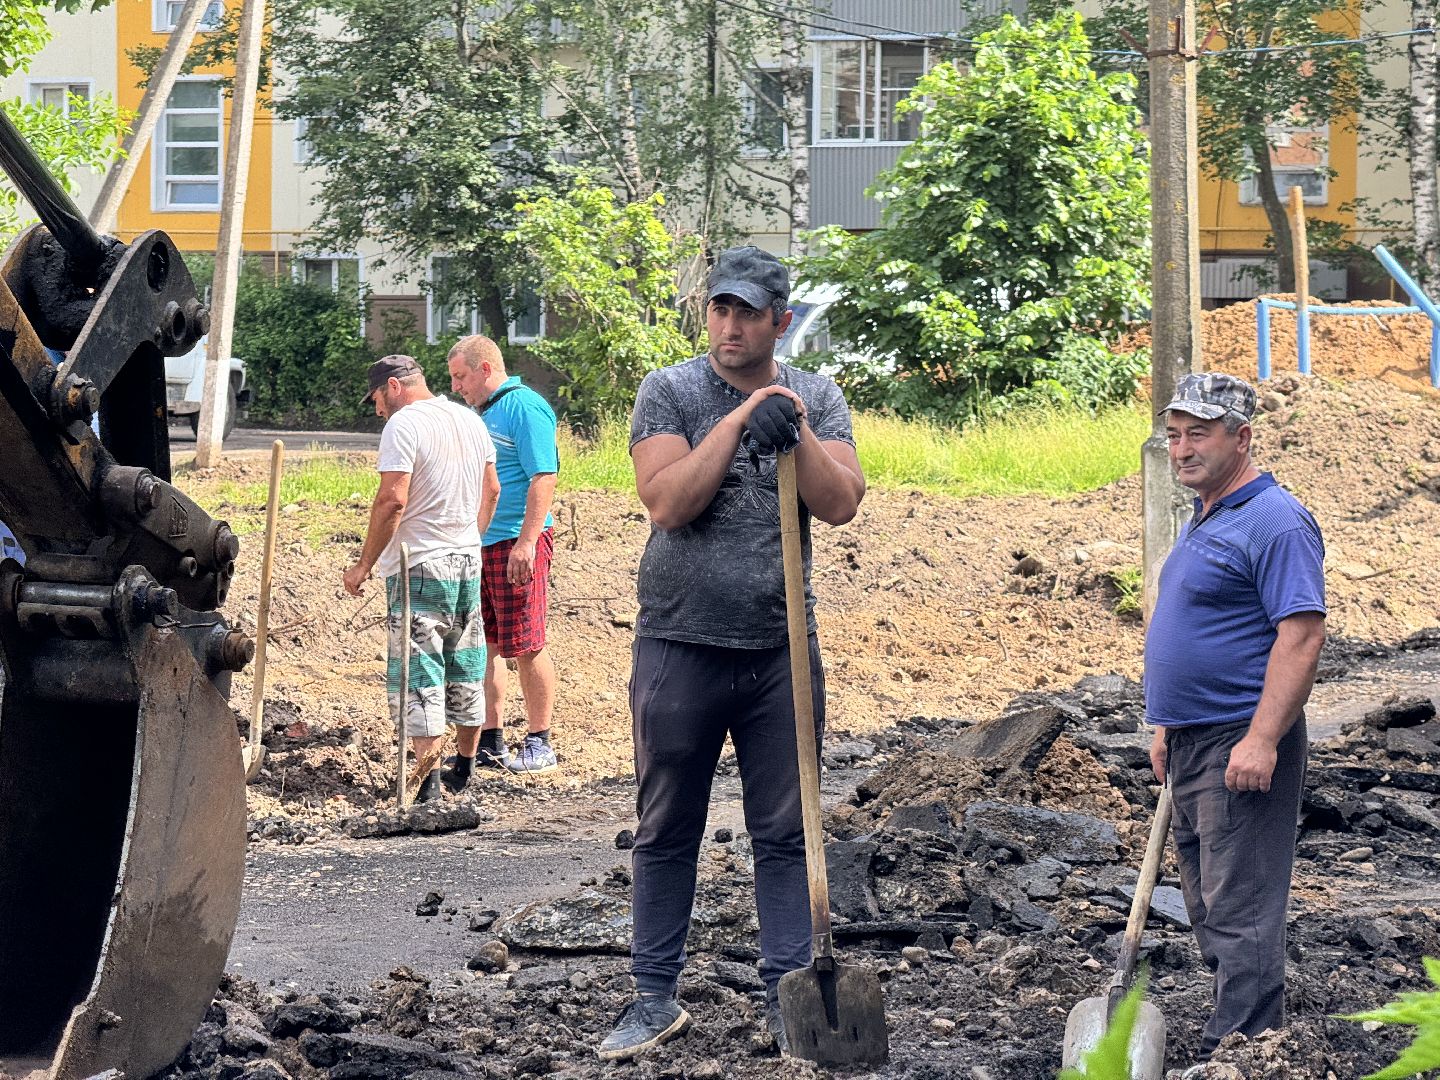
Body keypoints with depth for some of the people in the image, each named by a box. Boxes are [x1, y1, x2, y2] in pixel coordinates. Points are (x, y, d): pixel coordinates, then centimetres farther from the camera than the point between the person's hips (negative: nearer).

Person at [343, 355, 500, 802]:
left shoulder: (403, 424, -13)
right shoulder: (470, 420, 12)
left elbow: (392, 501, -20)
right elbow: (491, 489, 19)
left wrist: (364, 564, -14)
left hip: (419, 565, -8)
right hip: (468, 562, 8)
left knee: (418, 672, -5)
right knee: (465, 668, 15)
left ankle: (429, 778, -11)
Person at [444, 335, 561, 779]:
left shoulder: (525, 408, -11)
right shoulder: (483, 412, 17)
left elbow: (543, 478, -19)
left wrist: (526, 543, -24)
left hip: (517, 544, -9)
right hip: (478, 544, 9)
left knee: (526, 647, -3)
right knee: (483, 646, 10)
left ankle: (539, 743, 5)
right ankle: (490, 742, 17)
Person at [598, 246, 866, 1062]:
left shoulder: (818, 400, 6)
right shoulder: (671, 392, -2)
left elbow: (842, 504, -6)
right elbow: (667, 503, -15)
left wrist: (797, 433, -20)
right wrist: (740, 420, -18)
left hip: (782, 652, 2)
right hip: (681, 648, -2)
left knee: (785, 833, 6)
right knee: (667, 832, 7)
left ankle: (788, 997, 13)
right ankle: (657, 998, 15)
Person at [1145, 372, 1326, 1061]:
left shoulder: (1275, 523, -14)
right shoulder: (1205, 520, 17)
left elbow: (1302, 635, -21)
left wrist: (1262, 740, -26)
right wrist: (1168, 723, 22)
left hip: (1243, 748, -11)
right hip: (1192, 744, 11)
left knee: (1240, 910, -9)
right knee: (1208, 902, 15)